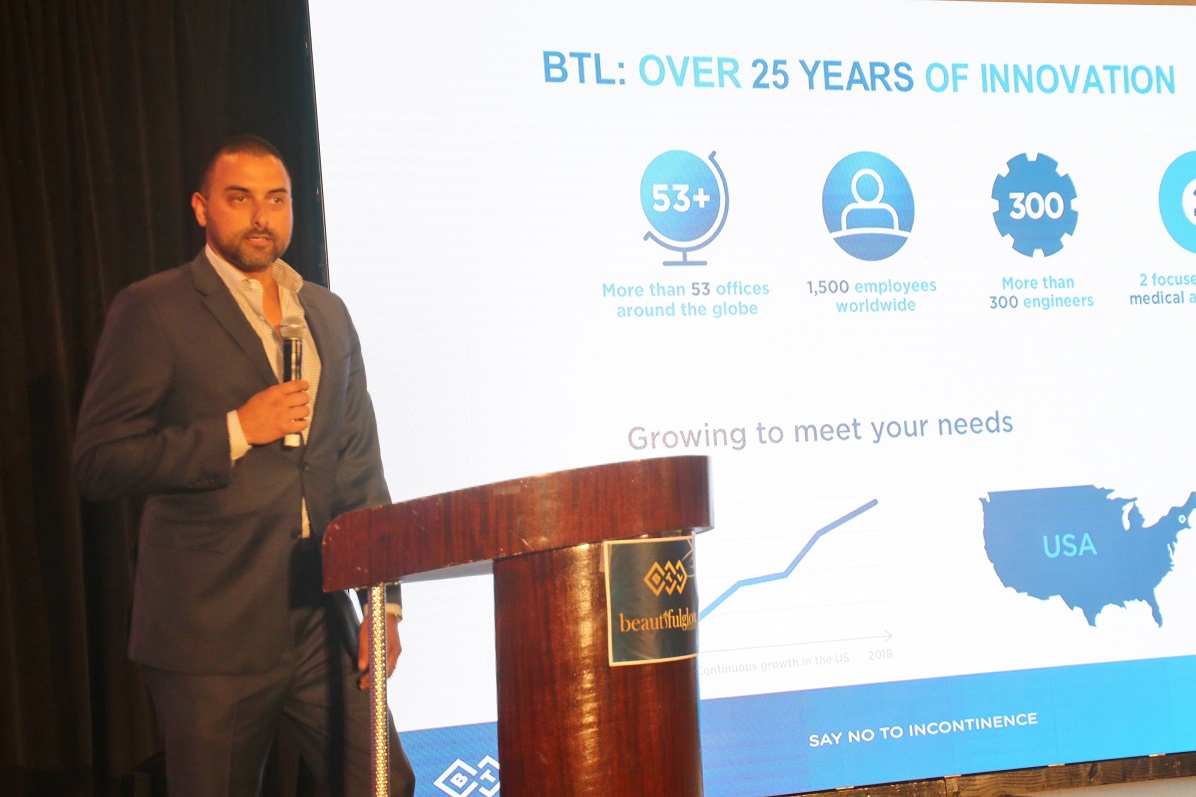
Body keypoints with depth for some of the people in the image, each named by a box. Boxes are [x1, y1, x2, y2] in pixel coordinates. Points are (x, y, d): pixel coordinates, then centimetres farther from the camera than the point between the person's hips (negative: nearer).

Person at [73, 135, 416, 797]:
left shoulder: (328, 314, 13)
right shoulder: (153, 310, -3)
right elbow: (98, 464, -8)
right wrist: (235, 431, -17)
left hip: (322, 627, 5)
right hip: (210, 636, -4)